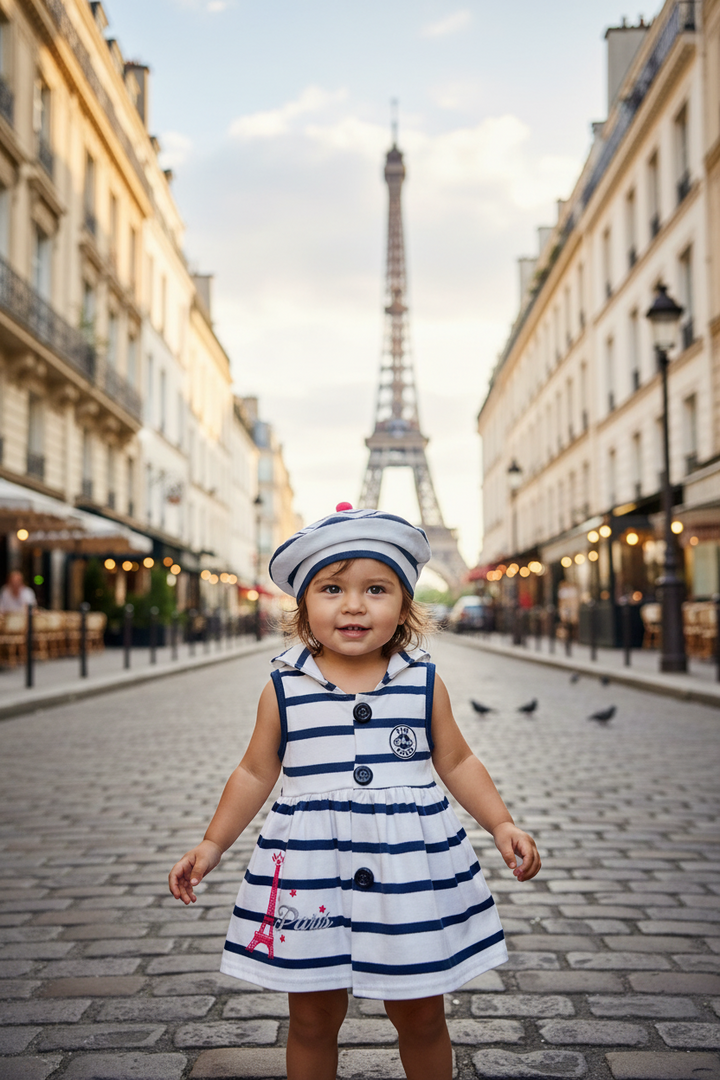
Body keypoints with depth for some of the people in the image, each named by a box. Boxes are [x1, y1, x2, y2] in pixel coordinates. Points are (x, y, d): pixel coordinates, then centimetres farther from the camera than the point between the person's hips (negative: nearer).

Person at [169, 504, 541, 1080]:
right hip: (310, 869, 0)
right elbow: (256, 773, 8)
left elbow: (456, 761, 9)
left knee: (421, 1016, 13)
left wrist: (502, 824, 2)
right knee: (312, 1019, 13)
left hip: (411, 865, 0)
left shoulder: (424, 684, -1)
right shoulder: (284, 689, -2)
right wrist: (212, 845, 7)